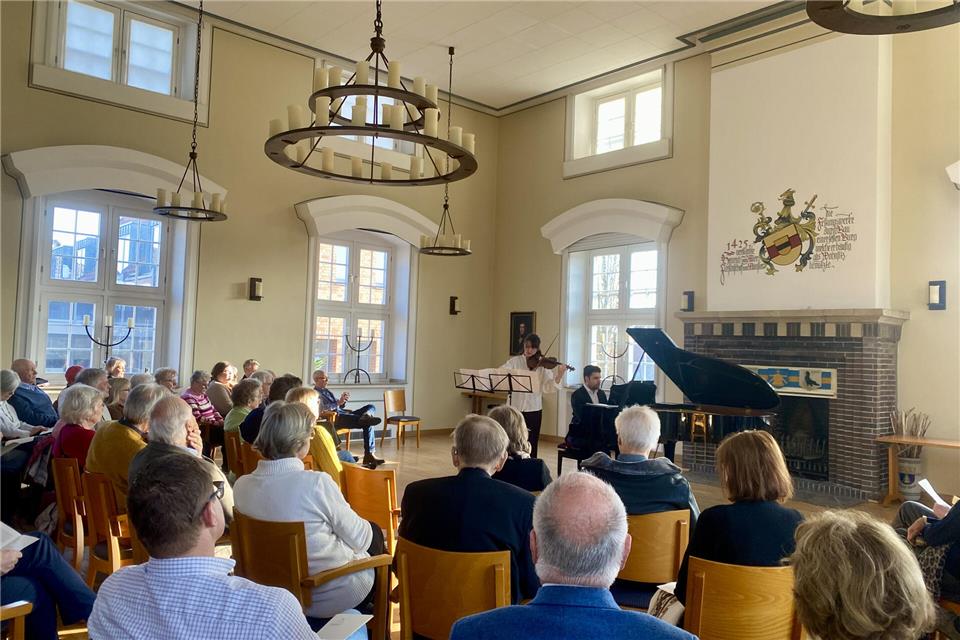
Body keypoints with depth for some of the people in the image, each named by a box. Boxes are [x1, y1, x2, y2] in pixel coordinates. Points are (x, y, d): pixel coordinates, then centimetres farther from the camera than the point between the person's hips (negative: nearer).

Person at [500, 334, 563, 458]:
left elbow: (548, 388, -9)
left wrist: (559, 375, -25)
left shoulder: (543, 365, 1)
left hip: (534, 409, 0)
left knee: (531, 445, 6)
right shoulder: (515, 361, 3)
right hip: (515, 408, 0)